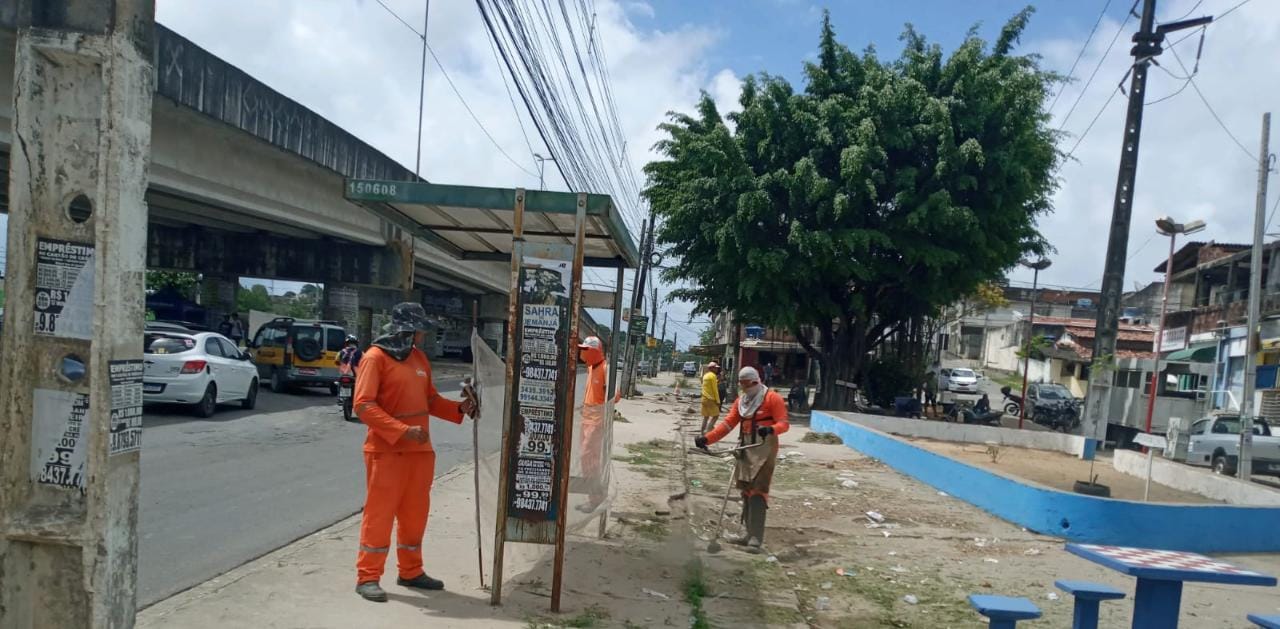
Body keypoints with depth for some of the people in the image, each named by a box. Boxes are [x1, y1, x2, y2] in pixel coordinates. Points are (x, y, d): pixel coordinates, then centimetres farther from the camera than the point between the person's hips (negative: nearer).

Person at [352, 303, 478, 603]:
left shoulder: (419, 358, 11)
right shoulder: (375, 357, -11)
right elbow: (364, 405, -17)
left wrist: (458, 409, 1)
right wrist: (402, 430, -23)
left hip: (420, 450, 7)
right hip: (387, 451, -7)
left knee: (415, 513, 13)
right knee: (380, 512, -1)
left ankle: (411, 572, 26)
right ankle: (368, 577, 11)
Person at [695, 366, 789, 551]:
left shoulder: (772, 398, -7)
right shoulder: (741, 401, 13)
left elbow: (784, 423, -14)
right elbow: (728, 423, 7)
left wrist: (771, 429, -36)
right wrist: (707, 438, -4)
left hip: (764, 448, -7)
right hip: (745, 448, 7)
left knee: (757, 491, -11)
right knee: (746, 491, 10)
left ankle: (756, 538, -11)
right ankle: (751, 533, 19)